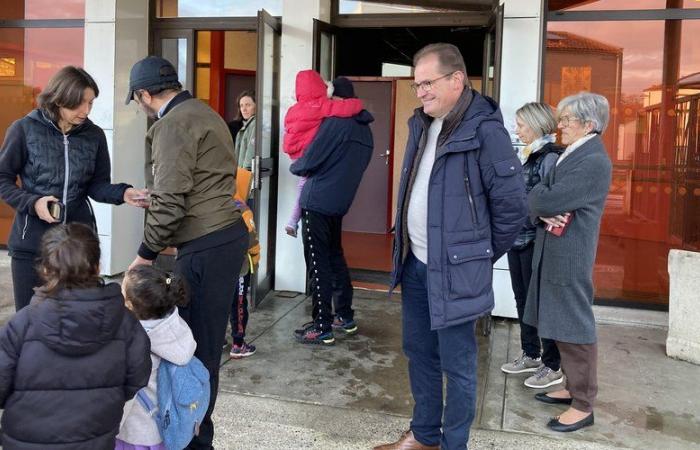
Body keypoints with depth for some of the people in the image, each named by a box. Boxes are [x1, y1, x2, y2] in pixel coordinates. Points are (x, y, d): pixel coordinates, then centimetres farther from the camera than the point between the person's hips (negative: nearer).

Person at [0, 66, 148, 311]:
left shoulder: (94, 135, 2)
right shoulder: (24, 130, -6)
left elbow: (96, 185, 5)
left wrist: (122, 192, -15)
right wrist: (32, 202, -16)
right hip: (32, 241, -2)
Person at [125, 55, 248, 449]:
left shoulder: (174, 124, -10)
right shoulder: (204, 113, 20)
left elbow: (170, 200, -17)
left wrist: (146, 254, -7)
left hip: (205, 246, -10)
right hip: (228, 233, 10)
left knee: (195, 343, -2)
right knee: (206, 338, 15)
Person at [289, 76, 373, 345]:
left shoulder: (335, 122, -13)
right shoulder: (365, 130, 12)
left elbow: (308, 162, -13)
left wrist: (294, 167, 8)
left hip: (317, 203, -8)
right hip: (339, 204, 8)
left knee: (319, 265, -3)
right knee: (335, 259, 18)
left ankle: (322, 329, 2)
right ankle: (345, 318, 26)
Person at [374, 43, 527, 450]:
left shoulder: (485, 130, -16)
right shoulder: (421, 124, 9)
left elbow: (513, 205, -14)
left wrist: (483, 255, -3)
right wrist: (405, 247, 17)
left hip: (454, 270, -8)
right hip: (414, 263, 8)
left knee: (456, 365, 5)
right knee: (419, 353, 19)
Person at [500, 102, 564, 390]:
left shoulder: (551, 157, -13)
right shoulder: (530, 156, 13)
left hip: (535, 242, -9)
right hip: (518, 239, 9)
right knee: (523, 300, 16)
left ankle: (552, 366, 12)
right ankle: (531, 355, 30)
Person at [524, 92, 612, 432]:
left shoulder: (593, 161, -17)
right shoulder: (572, 154, 14)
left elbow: (547, 200, -24)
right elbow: (537, 197, 8)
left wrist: (541, 202, -2)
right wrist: (543, 212, -13)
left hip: (569, 257, -9)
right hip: (553, 254, 9)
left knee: (574, 328, -1)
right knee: (560, 325, 17)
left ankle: (583, 406, 11)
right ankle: (573, 388, 31)